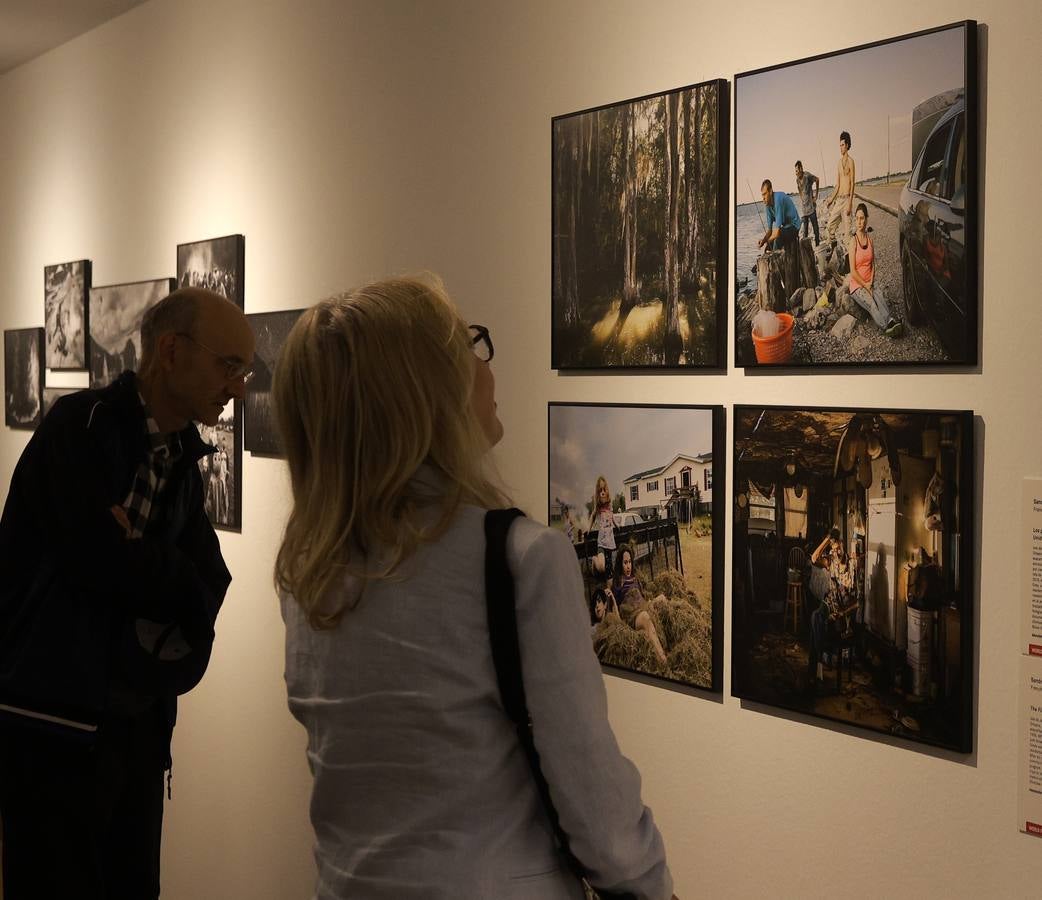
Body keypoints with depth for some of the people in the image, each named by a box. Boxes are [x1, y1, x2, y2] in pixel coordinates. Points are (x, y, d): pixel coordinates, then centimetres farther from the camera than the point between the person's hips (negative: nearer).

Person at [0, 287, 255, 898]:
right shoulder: (81, 429, -13)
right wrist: (165, 578, -6)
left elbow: (209, 589, 1)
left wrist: (141, 569, -16)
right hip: (56, 718, -7)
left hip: (140, 720, 7)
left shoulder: (182, 458, 9)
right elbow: (107, 565, -23)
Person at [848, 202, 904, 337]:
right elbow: (853, 271, -10)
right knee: (871, 303, -30)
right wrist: (865, 285, -11)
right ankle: (886, 326, -49)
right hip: (857, 285, -4)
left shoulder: (870, 240, 10)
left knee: (880, 296, -27)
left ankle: (890, 321, -47)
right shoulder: (853, 241, -6)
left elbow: (873, 264, 14)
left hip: (870, 283, 4)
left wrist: (871, 283, -1)